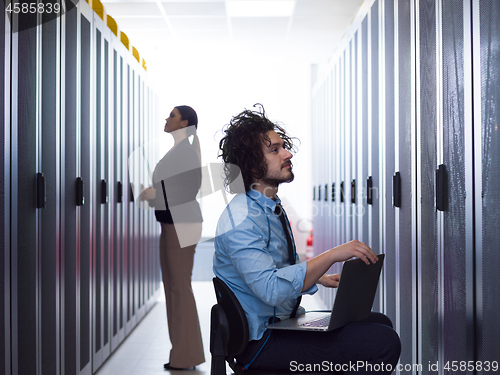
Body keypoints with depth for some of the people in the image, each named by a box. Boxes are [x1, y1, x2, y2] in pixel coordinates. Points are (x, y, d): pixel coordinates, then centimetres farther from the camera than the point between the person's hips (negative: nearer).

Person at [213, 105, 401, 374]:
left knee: (379, 322, 16)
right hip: (260, 341, -10)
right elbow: (271, 288, -33)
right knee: (383, 343, -20)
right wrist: (332, 255, -32)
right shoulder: (241, 221, -21)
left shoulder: (271, 209, 12)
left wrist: (320, 278, 12)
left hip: (284, 320, 10)